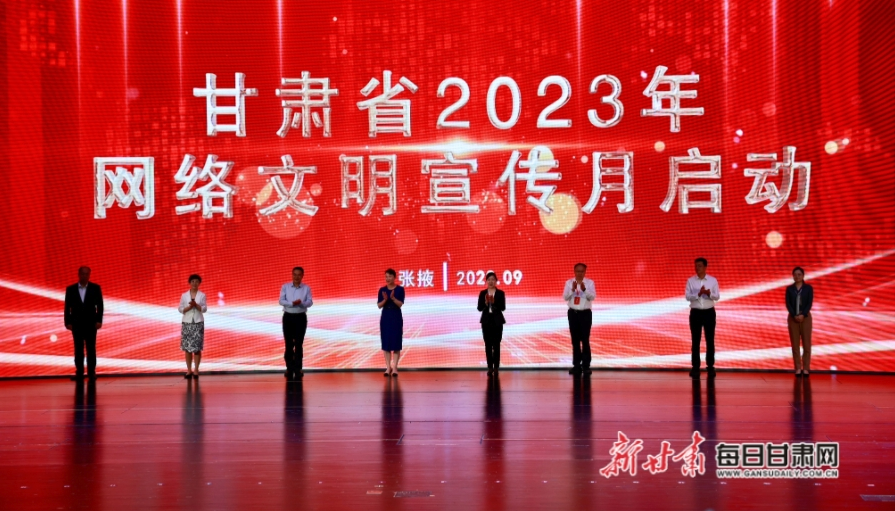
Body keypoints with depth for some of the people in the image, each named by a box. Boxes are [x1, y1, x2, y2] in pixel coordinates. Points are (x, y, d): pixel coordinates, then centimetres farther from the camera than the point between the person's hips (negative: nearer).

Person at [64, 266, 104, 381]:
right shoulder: (70, 289, 3)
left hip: (91, 323, -1)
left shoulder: (95, 288, 0)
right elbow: (67, 307, 3)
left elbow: (100, 305, 0)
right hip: (76, 324, 1)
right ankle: (79, 372, 6)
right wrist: (67, 322, -4)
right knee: (78, 349, 3)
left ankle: (91, 372, 3)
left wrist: (99, 321, -8)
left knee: (91, 348, 0)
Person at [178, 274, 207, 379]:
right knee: (187, 347, -1)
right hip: (186, 323, 1)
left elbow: (204, 309, -2)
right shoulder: (184, 295, 5)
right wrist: (189, 307, -13)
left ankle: (196, 370, 0)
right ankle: (189, 370, 4)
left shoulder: (202, 295, 3)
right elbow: (180, 309, 2)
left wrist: (196, 305, -17)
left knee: (197, 347, -4)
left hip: (198, 323, -1)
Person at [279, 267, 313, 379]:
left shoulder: (306, 288, 1)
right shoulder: (285, 287, 1)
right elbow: (281, 301, -8)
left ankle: (298, 369, 3)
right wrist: (292, 303, -23)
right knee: (289, 344, 2)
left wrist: (301, 303, -26)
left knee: (299, 344, 0)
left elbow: (310, 302, -6)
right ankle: (289, 369, 9)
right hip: (288, 317, 0)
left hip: (301, 317, 0)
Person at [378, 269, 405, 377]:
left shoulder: (400, 289, -3)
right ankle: (388, 367, 6)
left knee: (396, 342, -3)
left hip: (396, 317, -2)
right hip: (385, 317, 2)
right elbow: (379, 306, -1)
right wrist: (385, 300, -20)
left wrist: (393, 298, -27)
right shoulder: (382, 290, 4)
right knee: (386, 342, 1)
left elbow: (400, 304, -11)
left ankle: (395, 367, 0)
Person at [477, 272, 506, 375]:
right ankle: (490, 367, 5)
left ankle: (496, 367, 0)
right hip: (486, 321, 2)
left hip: (497, 321, -2)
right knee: (488, 345, 2)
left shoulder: (500, 293, 1)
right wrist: (486, 303, -17)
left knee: (496, 345, -3)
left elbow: (503, 308, -6)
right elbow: (479, 308, 1)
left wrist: (494, 303, -21)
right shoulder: (482, 293, 5)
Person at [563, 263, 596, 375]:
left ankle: (586, 366, -3)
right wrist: (572, 289, -22)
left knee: (585, 340, -5)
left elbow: (593, 297, -11)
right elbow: (565, 297, -5)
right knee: (575, 340, 6)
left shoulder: (590, 282, -1)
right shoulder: (569, 282, 3)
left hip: (585, 313, -2)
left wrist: (584, 289, -27)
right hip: (573, 313, 2)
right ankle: (576, 365, 10)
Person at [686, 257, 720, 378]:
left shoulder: (713, 280, 1)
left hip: (709, 312, 0)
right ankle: (695, 367, 5)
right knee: (695, 340, 1)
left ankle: (710, 367, 10)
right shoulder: (690, 281, 0)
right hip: (695, 312, 0)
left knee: (710, 340, 4)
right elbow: (687, 296, -6)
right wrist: (699, 294, -22)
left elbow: (717, 296, -2)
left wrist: (709, 293, -23)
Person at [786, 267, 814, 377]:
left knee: (806, 343, -4)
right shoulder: (789, 289, 6)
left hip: (805, 317, -1)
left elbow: (810, 303, -4)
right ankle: (798, 368, 2)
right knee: (795, 343, -1)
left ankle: (805, 368, 0)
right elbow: (788, 304, -2)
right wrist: (794, 315, -16)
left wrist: (803, 315, -17)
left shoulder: (808, 288, 3)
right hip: (793, 318, 1)